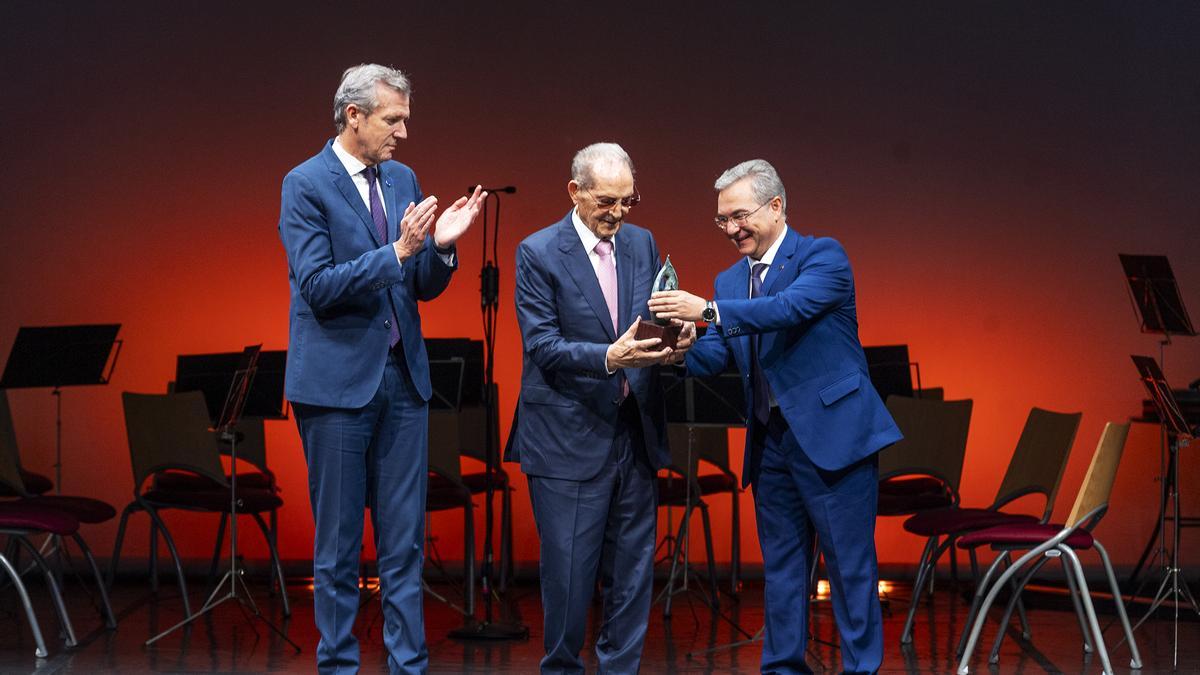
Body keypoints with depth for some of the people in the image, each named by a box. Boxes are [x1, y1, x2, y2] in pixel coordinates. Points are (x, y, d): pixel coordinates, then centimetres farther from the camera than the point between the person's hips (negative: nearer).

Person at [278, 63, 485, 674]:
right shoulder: (305, 184, -7)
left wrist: (441, 247, -8)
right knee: (338, 543, 5)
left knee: (405, 540, 8)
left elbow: (424, 287, 12)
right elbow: (317, 285, -16)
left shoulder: (402, 179, 11)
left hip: (402, 376, 6)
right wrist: (396, 251, -23)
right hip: (338, 380, -5)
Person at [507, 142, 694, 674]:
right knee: (569, 570, 1)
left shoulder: (643, 243, 9)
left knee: (632, 570, 10)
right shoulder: (538, 252, -7)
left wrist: (675, 339, -12)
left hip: (635, 432, 5)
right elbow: (541, 345, -13)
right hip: (569, 438, -5)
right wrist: (608, 357, -28)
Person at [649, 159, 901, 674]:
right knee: (781, 568, 13)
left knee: (850, 566, 0)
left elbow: (792, 307, -25)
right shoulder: (729, 282, 13)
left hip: (832, 434, -6)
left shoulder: (824, 256, -6)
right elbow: (713, 357, 5)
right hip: (771, 444, 6)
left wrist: (708, 311, -33)